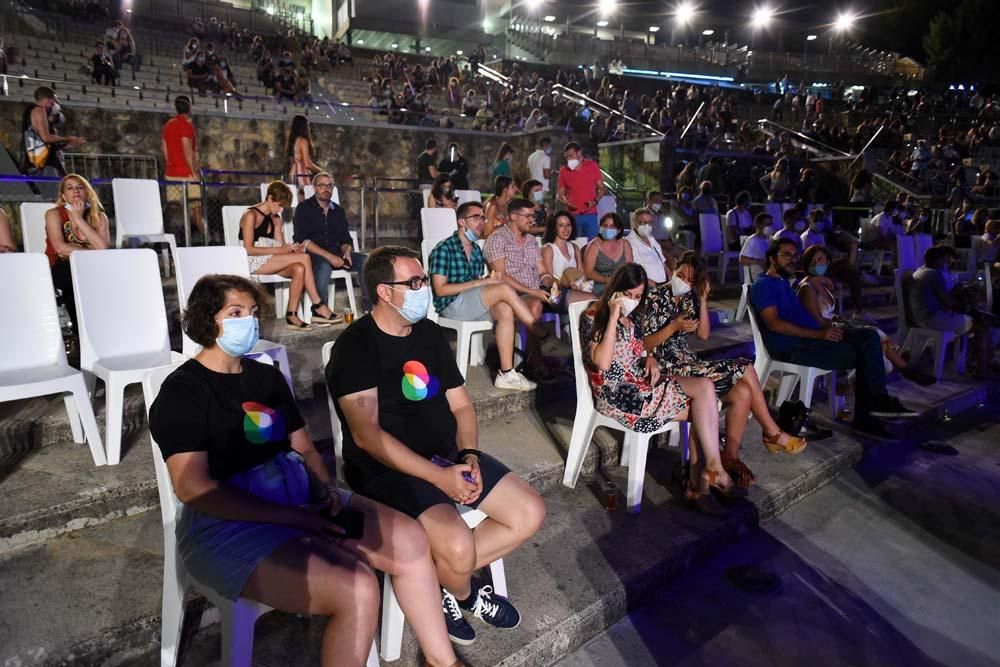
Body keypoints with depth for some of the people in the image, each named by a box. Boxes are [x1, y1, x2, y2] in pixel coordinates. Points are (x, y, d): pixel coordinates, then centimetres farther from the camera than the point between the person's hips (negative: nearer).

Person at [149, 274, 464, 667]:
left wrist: (326, 490, -7)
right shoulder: (182, 391, -7)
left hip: (299, 497, 7)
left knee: (409, 539, -8)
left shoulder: (267, 376, 14)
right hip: (229, 523, -6)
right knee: (356, 589, -26)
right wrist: (293, 517, -22)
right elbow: (192, 487, -17)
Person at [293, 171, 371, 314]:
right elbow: (302, 240, -10)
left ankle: (369, 306, -9)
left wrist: (346, 252, -8)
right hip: (313, 254, -5)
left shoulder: (338, 211, 18)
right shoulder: (304, 208, 2)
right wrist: (329, 256, -20)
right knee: (324, 265, -38)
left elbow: (345, 239, 18)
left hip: (336, 253, 5)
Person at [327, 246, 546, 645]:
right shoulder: (355, 345, -12)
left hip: (449, 455, 7)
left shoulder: (430, 333, 8)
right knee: (458, 546, -28)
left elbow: (461, 405, 12)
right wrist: (439, 477, -24)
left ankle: (437, 578, 10)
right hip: (387, 468, -7)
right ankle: (461, 591, 10)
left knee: (530, 514, -3)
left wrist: (469, 456, -7)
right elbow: (366, 435, -20)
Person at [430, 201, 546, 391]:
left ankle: (506, 373, -26)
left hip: (474, 305, 7)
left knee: (505, 310, -26)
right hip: (451, 306, -7)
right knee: (504, 289, -24)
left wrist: (489, 280, -6)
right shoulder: (444, 249, -5)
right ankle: (543, 337, -14)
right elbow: (440, 289, -13)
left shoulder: (477, 250, 17)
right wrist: (480, 282, -14)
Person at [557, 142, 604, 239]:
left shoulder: (592, 166, 6)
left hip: (590, 214, 0)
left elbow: (601, 188, 9)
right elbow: (560, 194, 10)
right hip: (572, 215, 0)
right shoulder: (563, 170, 6)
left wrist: (595, 201, -10)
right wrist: (565, 202, -12)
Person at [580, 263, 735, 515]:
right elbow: (602, 363, -21)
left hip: (642, 384, 8)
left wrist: (650, 360, 3)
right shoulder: (594, 318, -7)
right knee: (703, 392, -17)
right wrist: (613, 317, -20)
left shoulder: (633, 317, 17)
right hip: (617, 395, -8)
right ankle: (714, 469, -8)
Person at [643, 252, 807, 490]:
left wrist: (702, 299, 0)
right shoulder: (655, 297, -10)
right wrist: (674, 327, -22)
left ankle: (731, 457, 0)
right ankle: (773, 433, 4)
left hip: (689, 363, 8)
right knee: (744, 369, -14)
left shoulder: (688, 298, 12)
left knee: (742, 392, -11)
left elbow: (704, 335, 7)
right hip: (668, 370, -8)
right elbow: (644, 345, -13)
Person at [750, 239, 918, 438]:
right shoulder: (762, 285, -6)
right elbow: (774, 324, -19)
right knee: (859, 355, -20)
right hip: (791, 348, -9)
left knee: (868, 336, -7)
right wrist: (819, 334, -20)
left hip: (813, 336, 9)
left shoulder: (786, 282, 24)